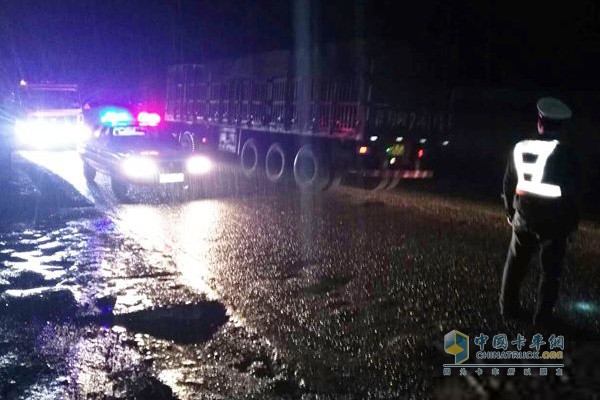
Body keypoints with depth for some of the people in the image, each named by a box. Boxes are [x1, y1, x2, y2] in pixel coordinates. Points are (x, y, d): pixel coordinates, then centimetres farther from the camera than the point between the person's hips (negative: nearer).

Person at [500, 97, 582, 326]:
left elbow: (508, 183, 8)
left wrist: (510, 211, 20)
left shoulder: (520, 148, 1)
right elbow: (573, 190, -10)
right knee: (550, 270, 9)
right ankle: (542, 316, 11)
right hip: (553, 220, -3)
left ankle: (508, 308, 24)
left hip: (524, 217, 4)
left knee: (515, 264, 18)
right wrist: (572, 221, 1)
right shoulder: (565, 151, -11)